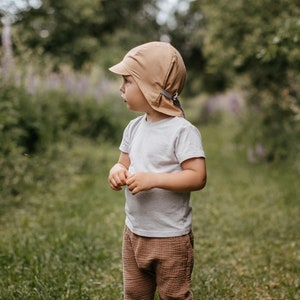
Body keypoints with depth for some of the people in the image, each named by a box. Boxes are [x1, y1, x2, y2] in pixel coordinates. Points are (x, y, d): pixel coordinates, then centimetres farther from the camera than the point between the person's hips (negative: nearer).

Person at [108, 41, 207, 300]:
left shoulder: (182, 131, -18)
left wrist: (154, 179, -29)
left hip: (170, 238, -7)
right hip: (134, 232, 7)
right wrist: (118, 171, -11)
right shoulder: (134, 128, 5)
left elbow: (198, 177, -23)